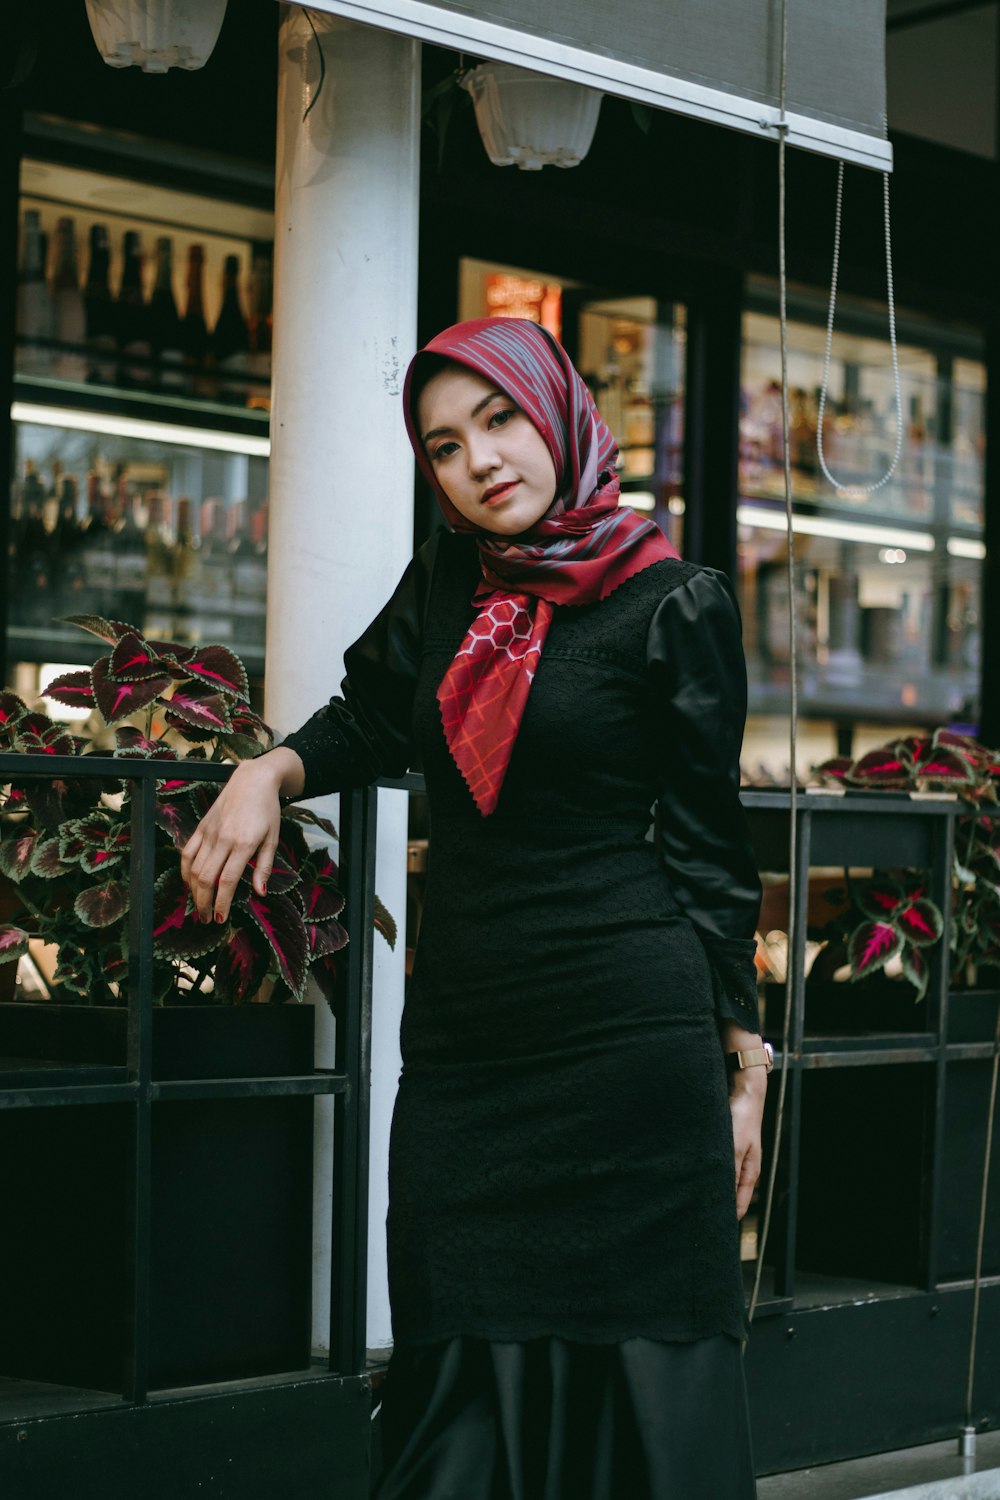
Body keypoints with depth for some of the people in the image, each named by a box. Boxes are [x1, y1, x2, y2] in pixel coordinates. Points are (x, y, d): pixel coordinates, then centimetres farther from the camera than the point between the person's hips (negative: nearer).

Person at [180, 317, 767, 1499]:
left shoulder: (676, 605, -3)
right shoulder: (451, 576, 10)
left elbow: (707, 847, -1)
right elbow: (373, 721, 24)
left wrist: (744, 1069, 0)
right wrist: (270, 771, 2)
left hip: (624, 1036, -4)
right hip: (461, 1035, 5)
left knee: (636, 1360, -2)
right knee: (464, 1381, 5)